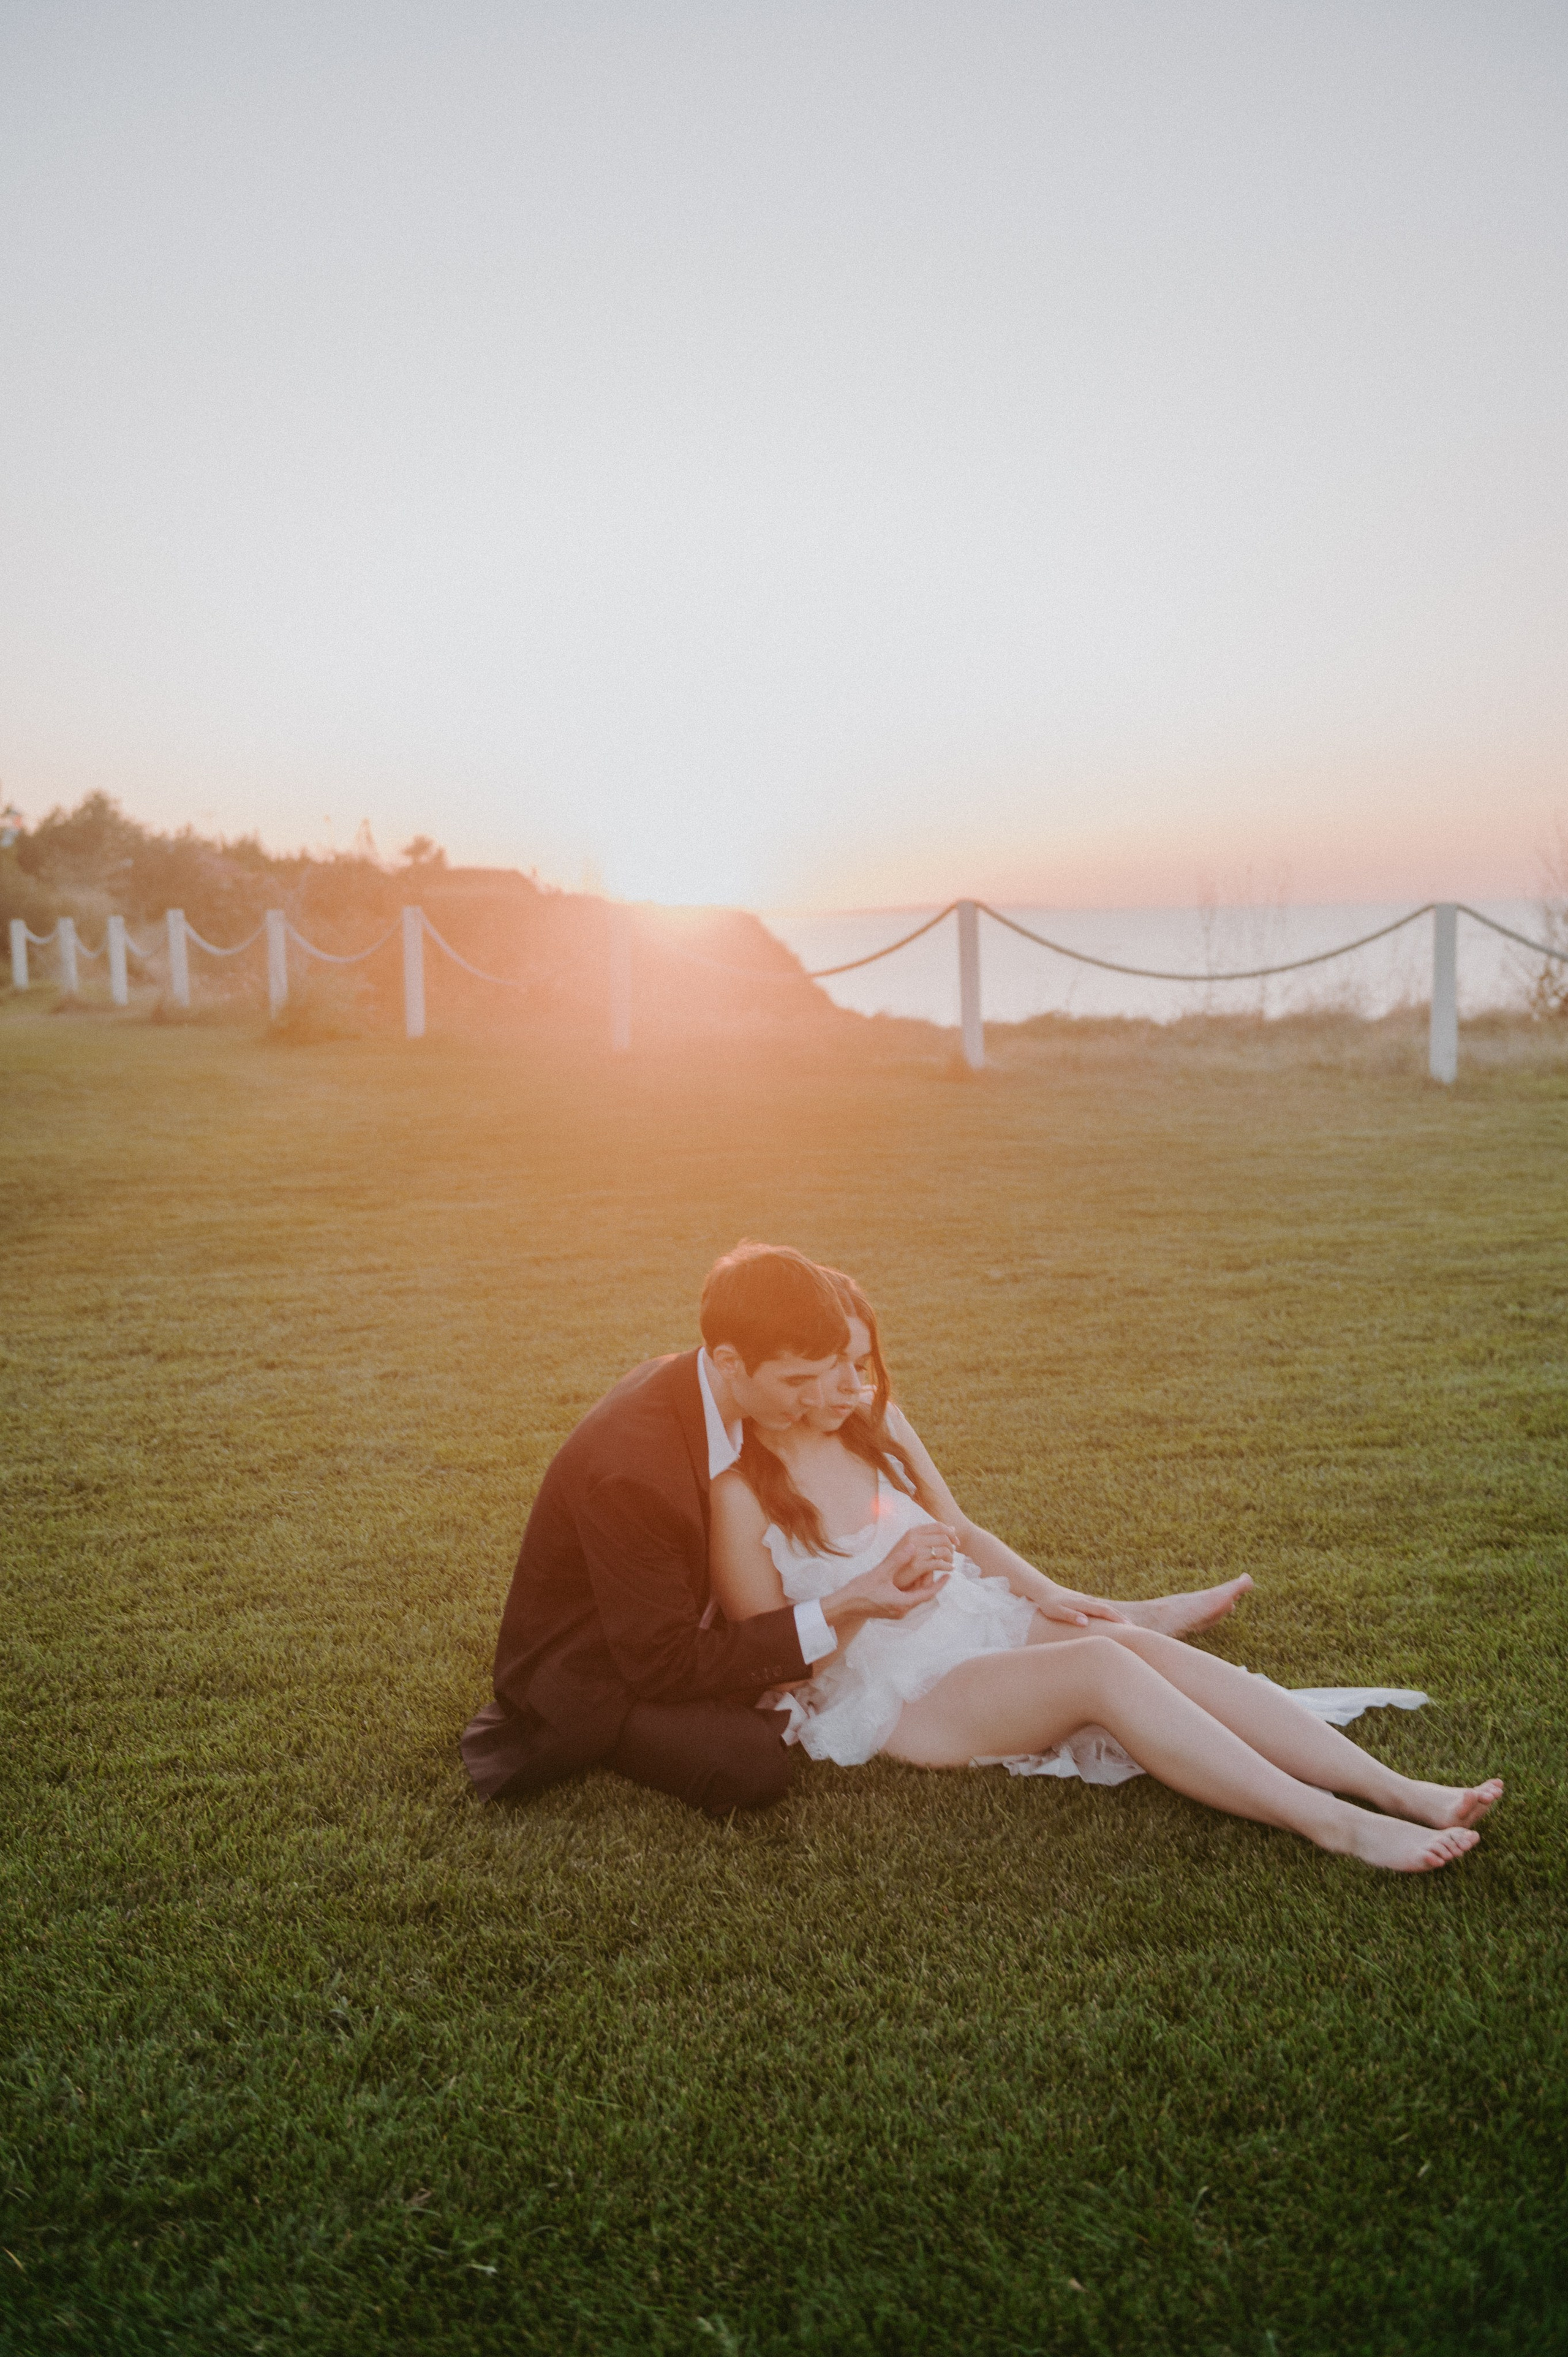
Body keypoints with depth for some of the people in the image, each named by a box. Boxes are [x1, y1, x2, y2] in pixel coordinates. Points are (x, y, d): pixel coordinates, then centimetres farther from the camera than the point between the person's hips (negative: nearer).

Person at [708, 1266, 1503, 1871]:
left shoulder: (876, 1424, 8)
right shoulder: (742, 1491, -12)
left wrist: (1050, 1596, 3)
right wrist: (884, 1585, -22)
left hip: (974, 1618, 6)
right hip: (886, 1694, -6)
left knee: (1144, 1646, -22)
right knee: (1102, 1666, -30)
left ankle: (1401, 1791, -29)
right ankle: (1334, 1827, -35)